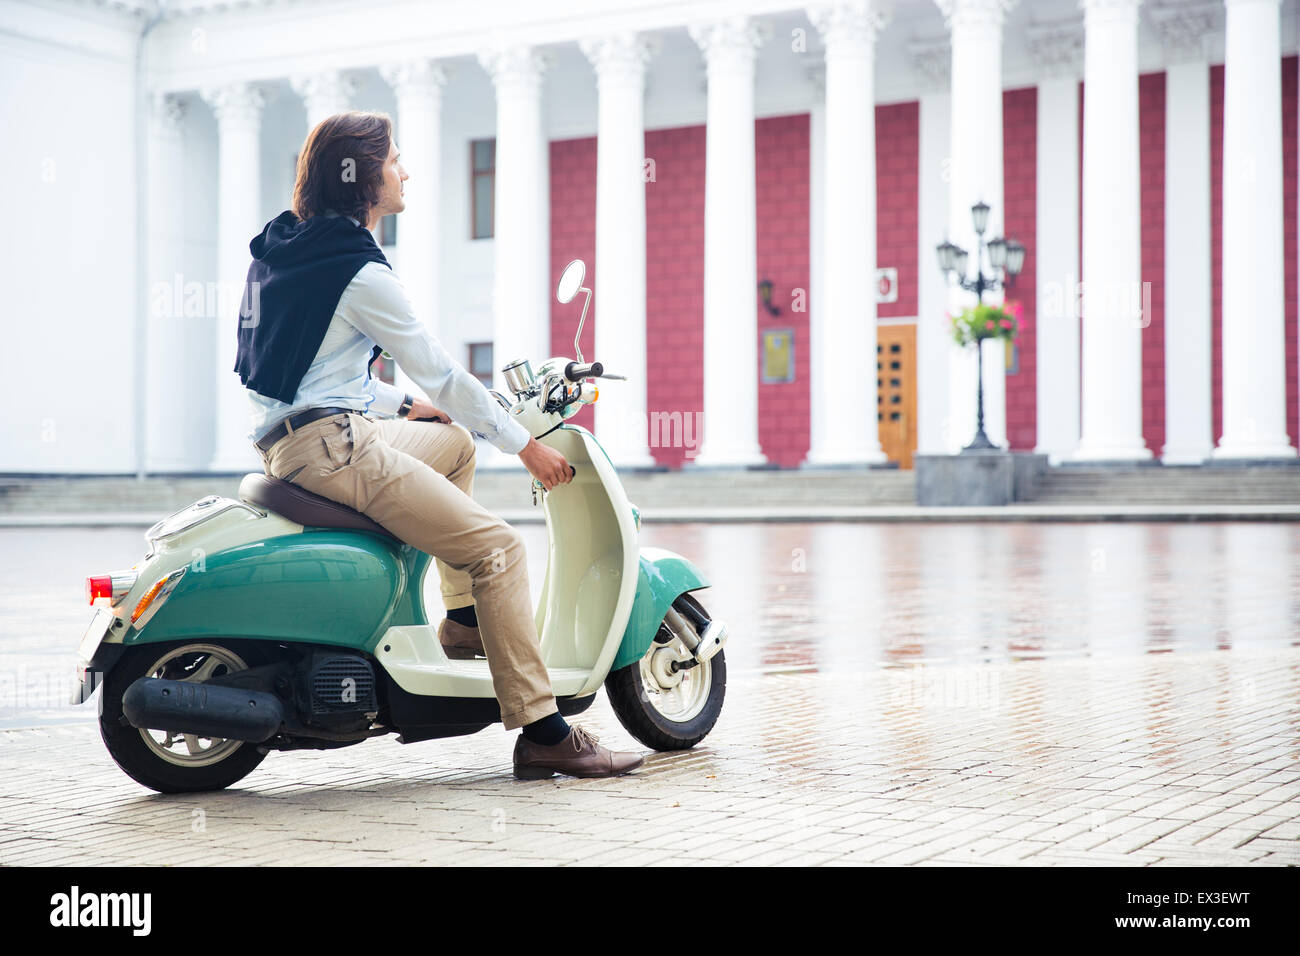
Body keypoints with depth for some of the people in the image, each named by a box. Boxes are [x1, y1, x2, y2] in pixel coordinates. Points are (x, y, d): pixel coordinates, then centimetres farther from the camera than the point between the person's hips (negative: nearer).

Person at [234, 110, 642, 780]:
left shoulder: (281, 246, 15)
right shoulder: (359, 272, -14)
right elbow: (439, 372, -9)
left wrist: (399, 405, 24)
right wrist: (525, 444, 0)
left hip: (288, 438, 11)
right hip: (332, 446, -11)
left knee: (454, 443, 31)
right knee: (498, 547, -12)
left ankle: (463, 619, 29)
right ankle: (541, 733, -14)